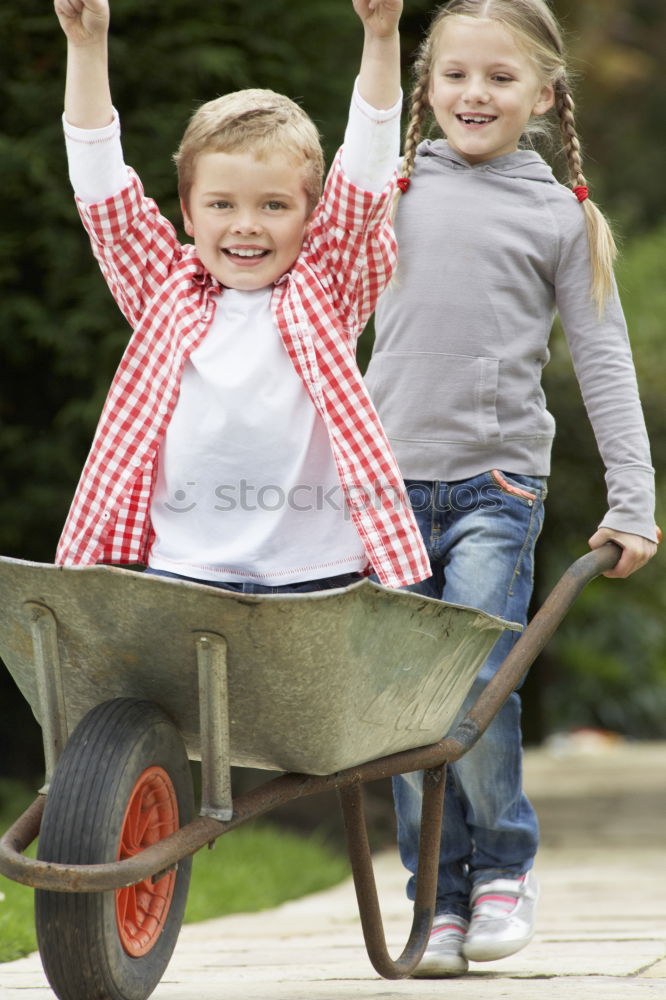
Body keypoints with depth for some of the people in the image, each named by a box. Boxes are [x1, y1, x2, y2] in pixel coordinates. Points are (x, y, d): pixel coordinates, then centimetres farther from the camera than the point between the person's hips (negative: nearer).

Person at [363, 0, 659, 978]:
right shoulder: (393, 194, 10)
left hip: (497, 479, -2)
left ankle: (503, 863, 9)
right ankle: (439, 897, 10)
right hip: (392, 476, 2)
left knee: (474, 680, -14)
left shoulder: (561, 216, 5)